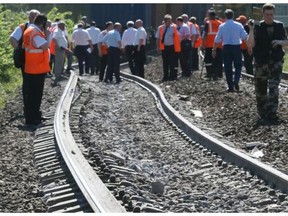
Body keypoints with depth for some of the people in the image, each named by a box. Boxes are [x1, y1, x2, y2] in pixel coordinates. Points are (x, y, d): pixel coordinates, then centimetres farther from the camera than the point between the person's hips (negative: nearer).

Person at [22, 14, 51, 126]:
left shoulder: (32, 31, 14)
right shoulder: (34, 32, -19)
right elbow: (45, 46, -26)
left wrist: (45, 34, 5)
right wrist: (47, 35, -12)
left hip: (36, 68, 10)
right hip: (36, 69, -10)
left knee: (35, 93, 17)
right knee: (34, 94, -4)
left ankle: (35, 115, 26)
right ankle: (30, 119, 1)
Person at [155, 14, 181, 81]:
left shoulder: (174, 27, -4)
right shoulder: (160, 28, 6)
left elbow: (177, 37, -5)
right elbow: (158, 38, 12)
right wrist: (158, 46, 5)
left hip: (172, 47, -4)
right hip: (164, 47, 4)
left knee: (172, 63, -1)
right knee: (165, 63, 10)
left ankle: (172, 76, 6)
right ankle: (166, 76, 18)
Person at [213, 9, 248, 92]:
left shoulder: (222, 26, -3)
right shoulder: (239, 25, -4)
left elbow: (217, 40, -1)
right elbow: (245, 37, -2)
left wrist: (214, 49, 6)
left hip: (226, 48, 0)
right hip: (237, 47, 0)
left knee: (228, 67, 6)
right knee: (238, 65, 12)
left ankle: (231, 87, 6)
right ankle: (236, 81, -12)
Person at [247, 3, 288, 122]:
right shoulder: (258, 27, -3)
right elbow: (250, 45, -10)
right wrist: (251, 30, -23)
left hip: (276, 62, 0)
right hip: (261, 62, 0)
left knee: (273, 87, -13)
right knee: (260, 90, 6)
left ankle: (271, 113, -15)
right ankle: (262, 114, 20)